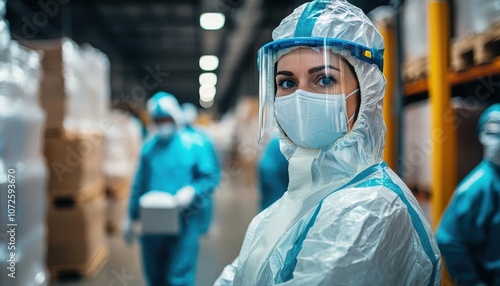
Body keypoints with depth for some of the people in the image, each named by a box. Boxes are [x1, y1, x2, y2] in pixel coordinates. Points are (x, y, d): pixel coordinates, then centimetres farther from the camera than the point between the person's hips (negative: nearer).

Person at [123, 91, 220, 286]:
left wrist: (192, 190, -22)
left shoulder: (191, 145, -4)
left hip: (184, 224, -4)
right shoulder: (148, 148, 7)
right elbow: (139, 185, 13)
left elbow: (211, 178, -4)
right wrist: (131, 218, 16)